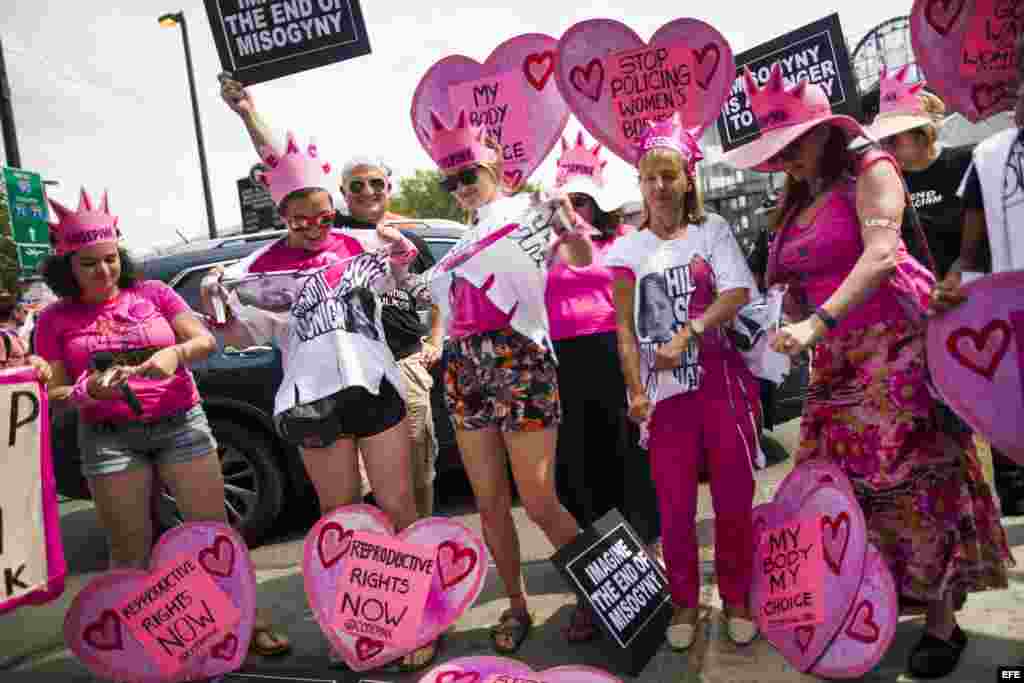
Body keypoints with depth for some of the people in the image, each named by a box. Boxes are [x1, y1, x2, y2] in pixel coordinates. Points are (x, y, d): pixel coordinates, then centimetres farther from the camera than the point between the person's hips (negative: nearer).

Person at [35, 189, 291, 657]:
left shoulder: (153, 293, 6)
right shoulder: (55, 319, 5)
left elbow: (206, 341, 1)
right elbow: (53, 393, 3)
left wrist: (176, 353, -20)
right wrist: (87, 392, -18)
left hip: (181, 424, 0)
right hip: (109, 438, 0)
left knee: (213, 529, 1)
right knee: (130, 548, 4)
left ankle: (246, 620, 11)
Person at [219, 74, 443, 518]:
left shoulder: (411, 239, 13)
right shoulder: (333, 230, 4)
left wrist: (435, 341, 10)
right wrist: (248, 114, -8)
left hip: (407, 365, 3)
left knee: (419, 472, 9)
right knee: (352, 480, -2)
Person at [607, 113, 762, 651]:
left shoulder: (713, 230, 6)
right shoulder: (628, 250, 7)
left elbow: (737, 293, -7)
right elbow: (625, 328, 3)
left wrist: (686, 336, -17)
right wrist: (635, 391, -7)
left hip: (722, 379, 0)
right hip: (666, 389, 0)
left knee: (735, 499, 5)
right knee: (676, 509, 4)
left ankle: (736, 600, 23)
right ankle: (684, 604, 22)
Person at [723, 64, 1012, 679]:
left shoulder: (869, 171, -6)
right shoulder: (795, 202, 15)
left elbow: (881, 254, -24)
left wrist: (819, 322, -34)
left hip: (896, 341, -7)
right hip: (837, 357, 7)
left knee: (911, 476, -5)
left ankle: (942, 620, 7)